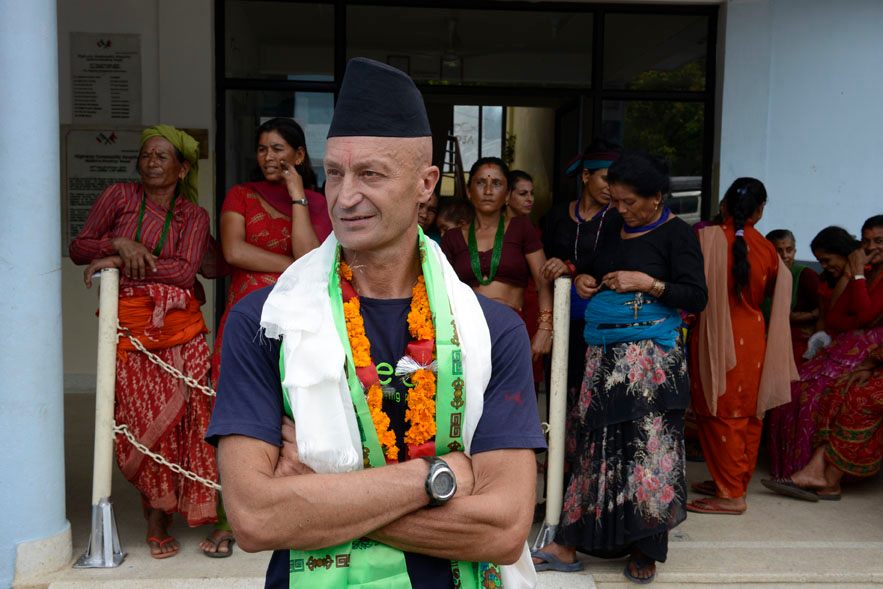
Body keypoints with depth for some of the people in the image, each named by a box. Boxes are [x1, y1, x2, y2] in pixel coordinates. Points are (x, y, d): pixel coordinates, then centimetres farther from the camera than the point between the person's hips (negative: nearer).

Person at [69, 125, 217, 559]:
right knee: (141, 414, -2)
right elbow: (78, 248, 8)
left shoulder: (194, 215, 9)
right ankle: (157, 514, 14)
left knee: (180, 414, -3)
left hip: (179, 323, 1)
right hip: (129, 321, -1)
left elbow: (185, 270, -6)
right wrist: (120, 244, -10)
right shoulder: (118, 196, 9)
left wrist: (122, 263, -11)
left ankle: (158, 516, 13)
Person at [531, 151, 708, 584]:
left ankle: (644, 549, 10)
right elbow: (591, 268, 29)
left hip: (649, 354, -5)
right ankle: (568, 544, 7)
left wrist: (647, 283, -16)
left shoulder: (676, 233, -2)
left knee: (646, 446, -4)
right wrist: (583, 278, 7)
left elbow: (697, 297, -7)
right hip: (603, 352, 5)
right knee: (596, 443, 3)